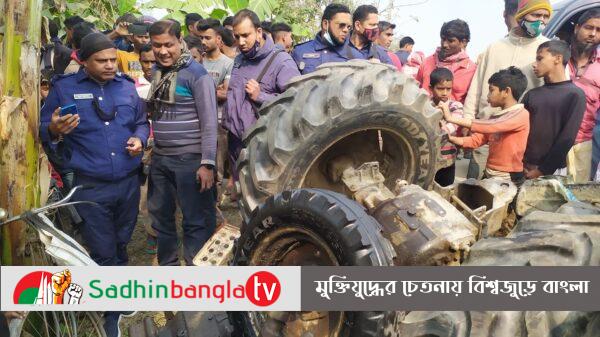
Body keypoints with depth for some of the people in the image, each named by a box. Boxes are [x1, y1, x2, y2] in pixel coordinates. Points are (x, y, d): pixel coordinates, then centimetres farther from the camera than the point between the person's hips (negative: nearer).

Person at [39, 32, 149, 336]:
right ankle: (112, 312, 23)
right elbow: (43, 131, 0)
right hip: (89, 187, -3)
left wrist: (139, 139, -6)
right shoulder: (63, 88, -4)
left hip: (129, 182, 3)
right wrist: (55, 130, -23)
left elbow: (141, 122, 15)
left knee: (121, 245, 21)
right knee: (103, 254, 5)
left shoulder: (126, 86, 6)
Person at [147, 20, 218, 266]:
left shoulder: (197, 74, -10)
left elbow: (209, 121, -13)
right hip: (159, 158, 7)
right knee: (160, 215, 16)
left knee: (196, 221, 0)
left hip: (189, 159, -7)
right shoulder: (157, 72, 11)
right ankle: (167, 265, 33)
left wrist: (207, 163, -18)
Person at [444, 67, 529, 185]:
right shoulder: (497, 117, 16)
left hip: (509, 179, -7)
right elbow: (476, 140, 8)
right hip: (489, 175, 7)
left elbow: (490, 126, -27)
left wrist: (452, 118, -26)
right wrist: (450, 138, -9)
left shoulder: (521, 114, -12)